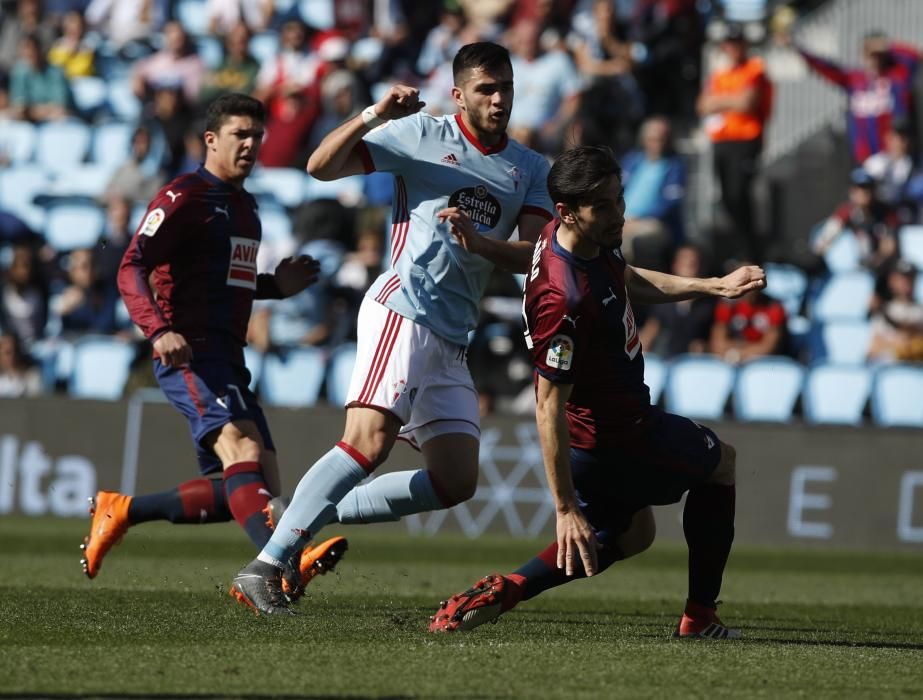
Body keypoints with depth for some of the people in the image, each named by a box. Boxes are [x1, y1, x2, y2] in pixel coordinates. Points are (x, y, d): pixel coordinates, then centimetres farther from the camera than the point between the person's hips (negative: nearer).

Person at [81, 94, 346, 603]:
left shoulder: (244, 207, 22)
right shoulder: (183, 198, -5)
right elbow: (131, 270, -14)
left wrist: (276, 286, 17)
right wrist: (159, 331, -30)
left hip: (228, 363, 9)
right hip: (189, 357, -9)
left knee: (259, 490, 3)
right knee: (242, 449, -30)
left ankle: (121, 510, 15)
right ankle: (284, 565, -51)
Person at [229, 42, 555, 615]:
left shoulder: (531, 170, 14)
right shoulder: (422, 135, 1)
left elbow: (533, 256, 2)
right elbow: (321, 166, -3)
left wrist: (477, 242, -16)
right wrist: (373, 116, -18)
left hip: (453, 342, 7)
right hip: (403, 309, -7)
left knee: (456, 482, 1)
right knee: (372, 440, -25)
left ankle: (320, 515, 11)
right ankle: (266, 565, -26)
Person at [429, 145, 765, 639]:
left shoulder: (594, 240, -6)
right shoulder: (563, 301, -35)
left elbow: (630, 281, 19)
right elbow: (549, 405, -31)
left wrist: (715, 286, 12)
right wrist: (565, 509, -29)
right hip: (615, 440, -9)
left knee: (630, 533, 28)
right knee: (721, 464, 17)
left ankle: (504, 590, 7)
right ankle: (699, 618, 24)